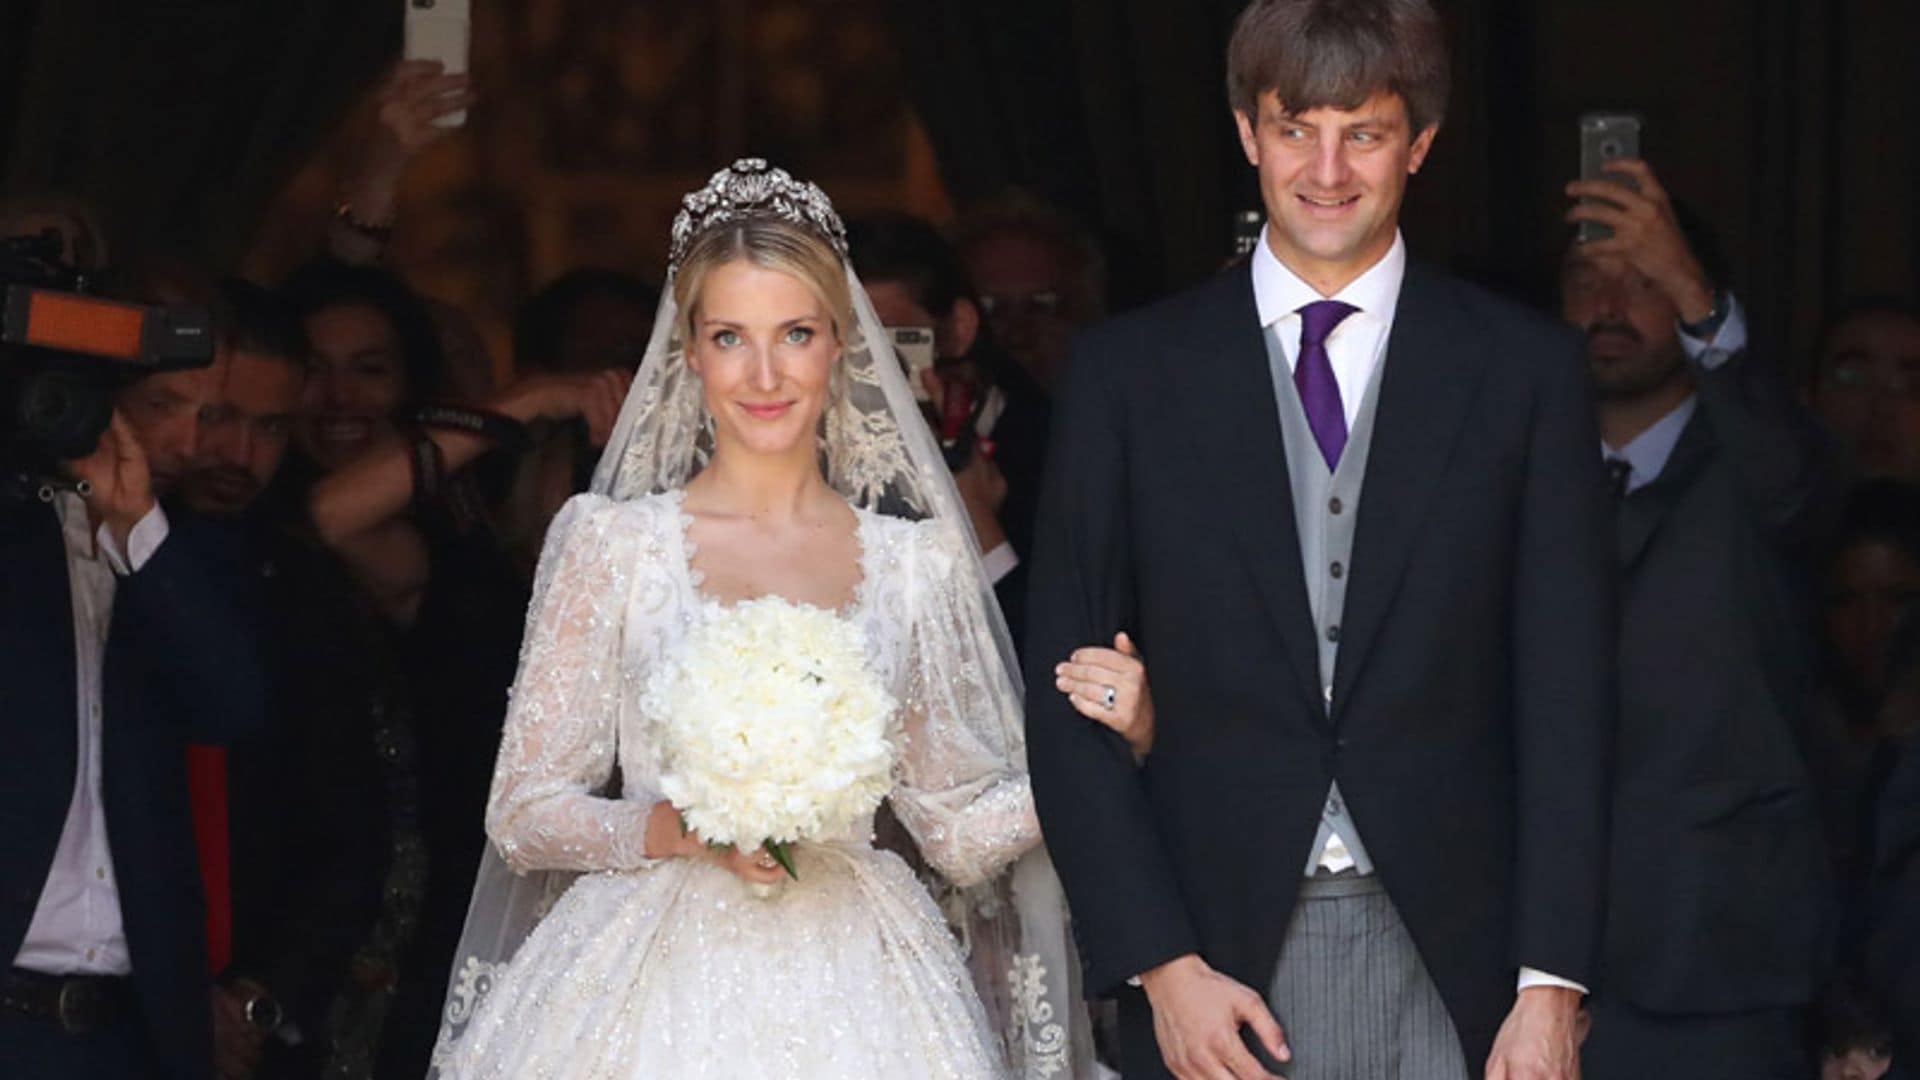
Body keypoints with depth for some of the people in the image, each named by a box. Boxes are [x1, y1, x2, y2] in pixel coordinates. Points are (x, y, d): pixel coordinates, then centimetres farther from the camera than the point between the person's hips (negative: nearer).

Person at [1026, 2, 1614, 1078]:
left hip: (1449, 973, 0)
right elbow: (1072, 705, 3)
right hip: (1215, 965, 0)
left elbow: (1567, 698, 3)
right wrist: (1159, 964, -6)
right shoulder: (1129, 372, 5)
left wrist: (1552, 987, -5)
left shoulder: (1527, 369, 6)